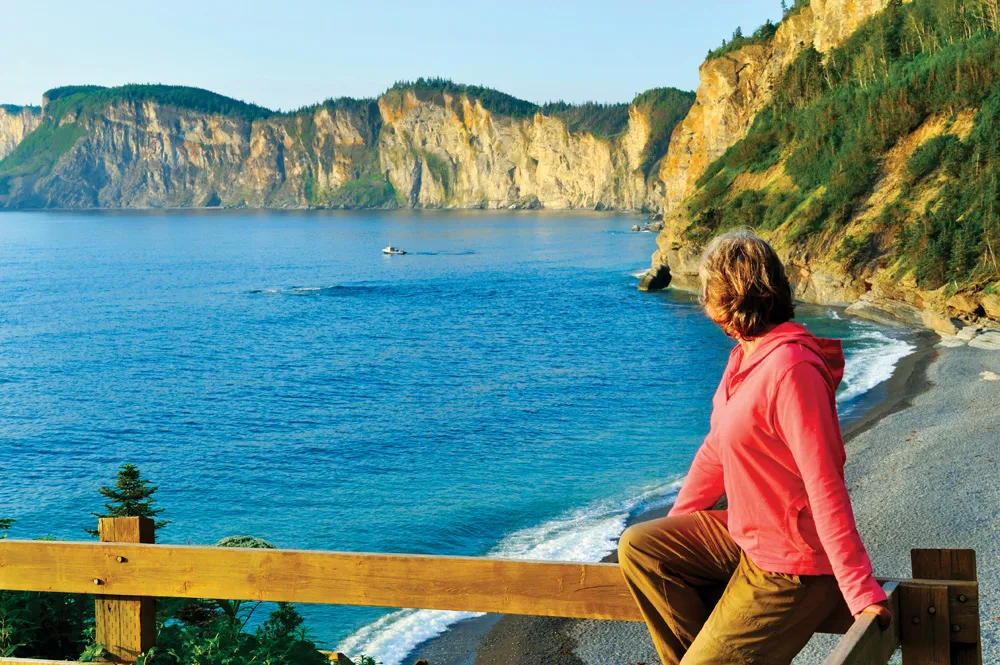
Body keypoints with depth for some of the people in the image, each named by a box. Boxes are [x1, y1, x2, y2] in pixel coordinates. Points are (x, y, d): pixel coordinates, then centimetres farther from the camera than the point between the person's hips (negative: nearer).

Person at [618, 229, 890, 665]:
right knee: (637, 547, 5)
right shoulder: (747, 355, 5)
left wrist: (861, 592, -28)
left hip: (790, 568, -9)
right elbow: (717, 448, 16)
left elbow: (825, 485, -28)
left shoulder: (790, 368, -26)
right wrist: (673, 524, 21)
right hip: (745, 536, 9)